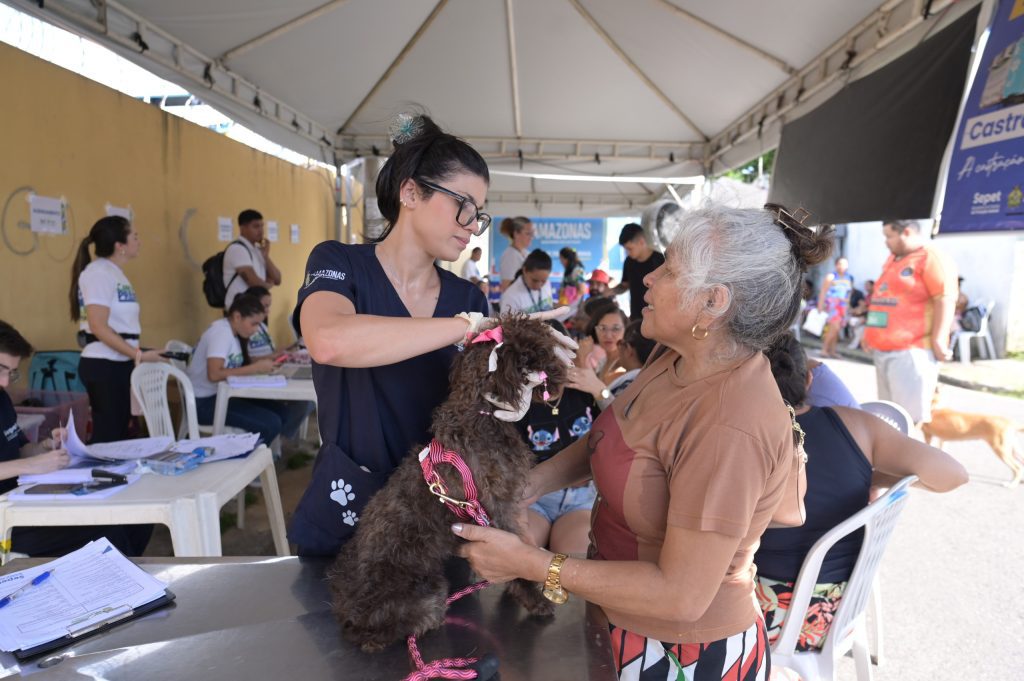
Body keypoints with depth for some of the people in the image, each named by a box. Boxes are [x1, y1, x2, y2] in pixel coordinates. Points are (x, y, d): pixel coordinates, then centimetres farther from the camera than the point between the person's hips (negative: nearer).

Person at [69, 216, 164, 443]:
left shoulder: (115, 272, 15)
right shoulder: (98, 273, -12)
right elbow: (98, 327, -20)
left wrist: (136, 355, 13)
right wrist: (138, 354, -19)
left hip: (119, 363, 9)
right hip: (104, 365, -9)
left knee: (120, 433, 12)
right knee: (107, 436, -3)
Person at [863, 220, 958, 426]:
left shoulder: (931, 258, -7)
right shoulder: (893, 259, 20)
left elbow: (945, 299, -16)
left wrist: (938, 340, -20)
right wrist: (871, 333, 22)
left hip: (911, 350, -9)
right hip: (884, 349, 9)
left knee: (911, 416, -9)